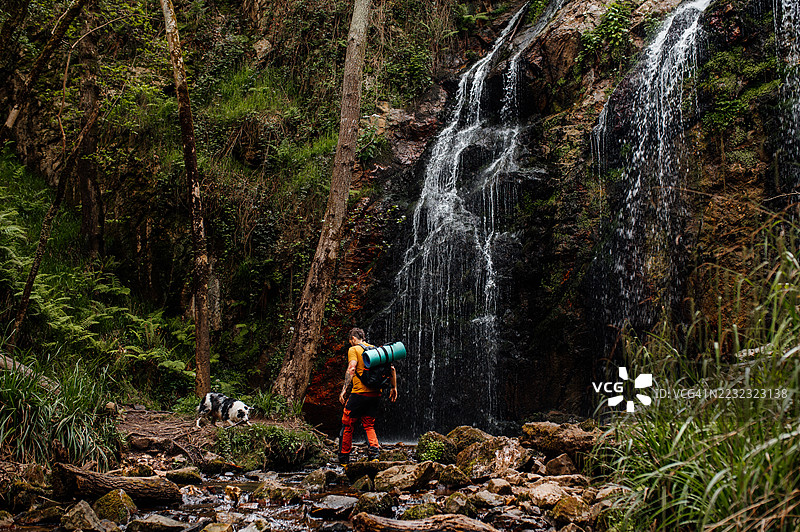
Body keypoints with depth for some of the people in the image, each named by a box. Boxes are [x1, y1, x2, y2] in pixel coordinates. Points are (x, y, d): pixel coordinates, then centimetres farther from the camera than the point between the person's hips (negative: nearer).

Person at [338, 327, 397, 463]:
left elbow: (351, 369, -16)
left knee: (347, 426, 8)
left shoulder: (353, 349, 0)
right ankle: (374, 452, -10)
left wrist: (344, 389, -18)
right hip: (376, 395, 5)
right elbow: (391, 368, 13)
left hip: (359, 393, -5)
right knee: (369, 425, 15)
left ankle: (343, 460, 13)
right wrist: (394, 388, 18)